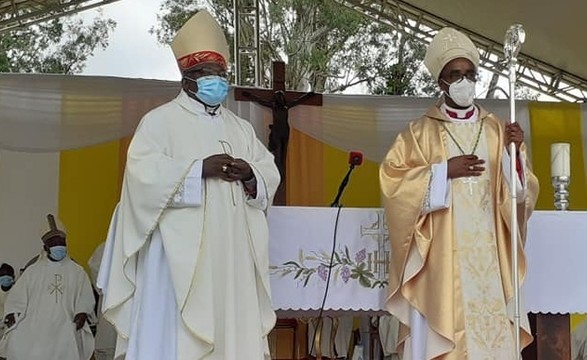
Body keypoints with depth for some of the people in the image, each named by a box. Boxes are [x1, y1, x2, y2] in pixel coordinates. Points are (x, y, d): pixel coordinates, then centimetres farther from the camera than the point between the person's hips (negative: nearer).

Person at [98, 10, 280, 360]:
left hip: (231, 252, 6)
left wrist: (251, 174, -9)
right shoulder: (161, 120, 1)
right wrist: (200, 169, -18)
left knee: (232, 328, 6)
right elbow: (143, 172, -12)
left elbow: (271, 173, 14)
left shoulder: (241, 128, 19)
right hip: (181, 252, -5)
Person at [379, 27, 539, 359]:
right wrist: (445, 171, -11)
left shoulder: (496, 130, 11)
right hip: (440, 259, -2)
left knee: (492, 332, -1)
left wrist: (514, 153, -11)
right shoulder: (421, 132, 3)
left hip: (487, 257, 3)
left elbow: (523, 191, 7)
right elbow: (393, 181, -5)